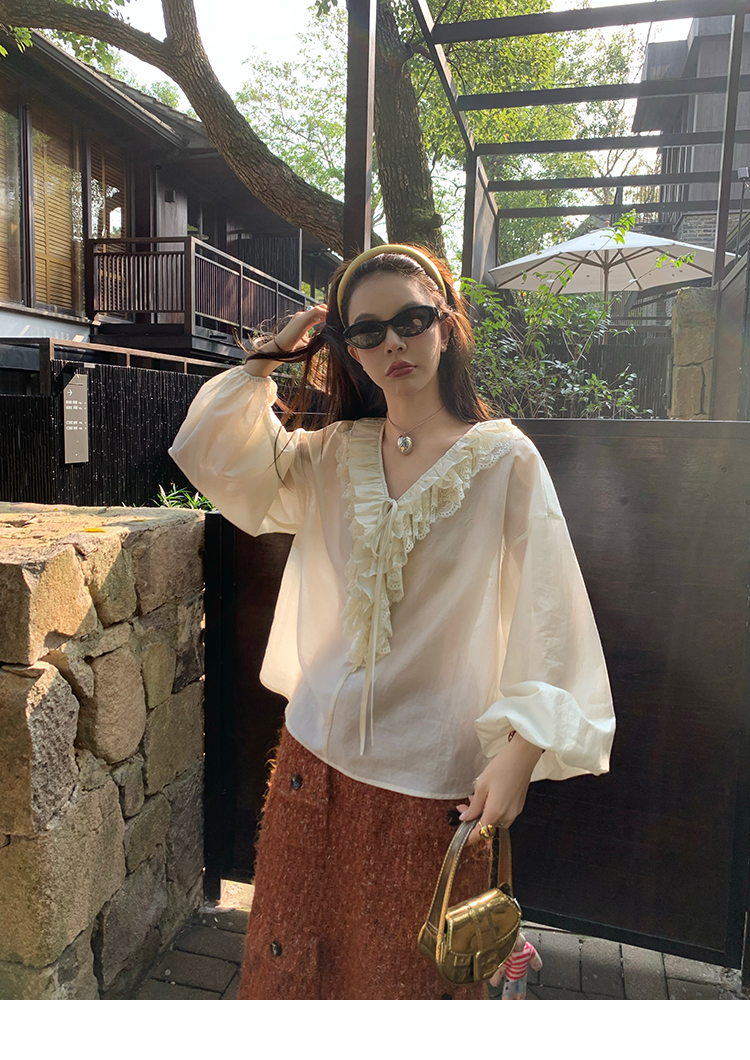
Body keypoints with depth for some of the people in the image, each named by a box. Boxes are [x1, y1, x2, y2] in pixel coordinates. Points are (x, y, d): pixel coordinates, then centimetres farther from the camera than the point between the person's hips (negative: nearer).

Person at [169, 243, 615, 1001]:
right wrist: (269, 355, -1)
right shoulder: (332, 456, 4)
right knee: (296, 960, 22)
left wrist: (518, 754, -18)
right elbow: (212, 456, -3)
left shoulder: (503, 456, -8)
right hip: (316, 757, 4)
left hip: (434, 778, -3)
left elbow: (549, 612, -11)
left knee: (414, 976, 17)